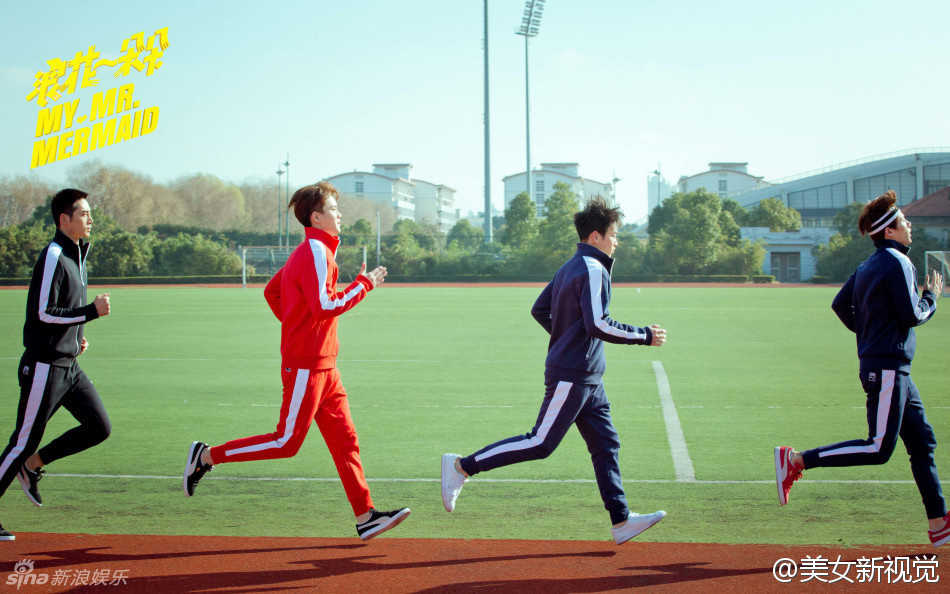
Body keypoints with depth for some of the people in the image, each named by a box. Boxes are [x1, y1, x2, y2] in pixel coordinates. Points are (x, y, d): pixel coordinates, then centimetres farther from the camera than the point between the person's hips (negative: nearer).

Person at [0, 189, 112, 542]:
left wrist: (76, 337, 11)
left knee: (99, 427, 2)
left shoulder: (77, 255, 13)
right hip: (44, 367, -9)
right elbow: (42, 314, -21)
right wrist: (92, 311, -20)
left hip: (68, 365, 9)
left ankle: (33, 464, 16)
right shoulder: (52, 257, -16)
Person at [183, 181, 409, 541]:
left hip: (322, 365, 10)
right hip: (306, 364, -10)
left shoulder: (308, 252, 15)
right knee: (286, 442, -4)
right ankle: (207, 456, 5)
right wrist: (364, 284, -15)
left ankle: (365, 517, 8)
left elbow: (271, 291, 23)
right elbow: (326, 307, -24)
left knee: (345, 440, 7)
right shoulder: (316, 252, -15)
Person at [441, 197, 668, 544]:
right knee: (541, 444, -7)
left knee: (606, 445, 9)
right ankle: (463, 467, -2)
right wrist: (645, 336, -16)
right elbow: (597, 325, -24)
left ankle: (621, 522, 11)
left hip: (586, 379, 10)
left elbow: (539, 310, 19)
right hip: (572, 375, -10)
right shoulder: (592, 269, -14)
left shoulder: (570, 267, 15)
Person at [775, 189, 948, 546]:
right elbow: (912, 315, -17)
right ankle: (795, 461, -11)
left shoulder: (869, 265, 14)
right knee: (879, 448, -10)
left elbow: (840, 305, 18)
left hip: (886, 366, 10)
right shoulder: (897, 263, -13)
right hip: (888, 367, -10)